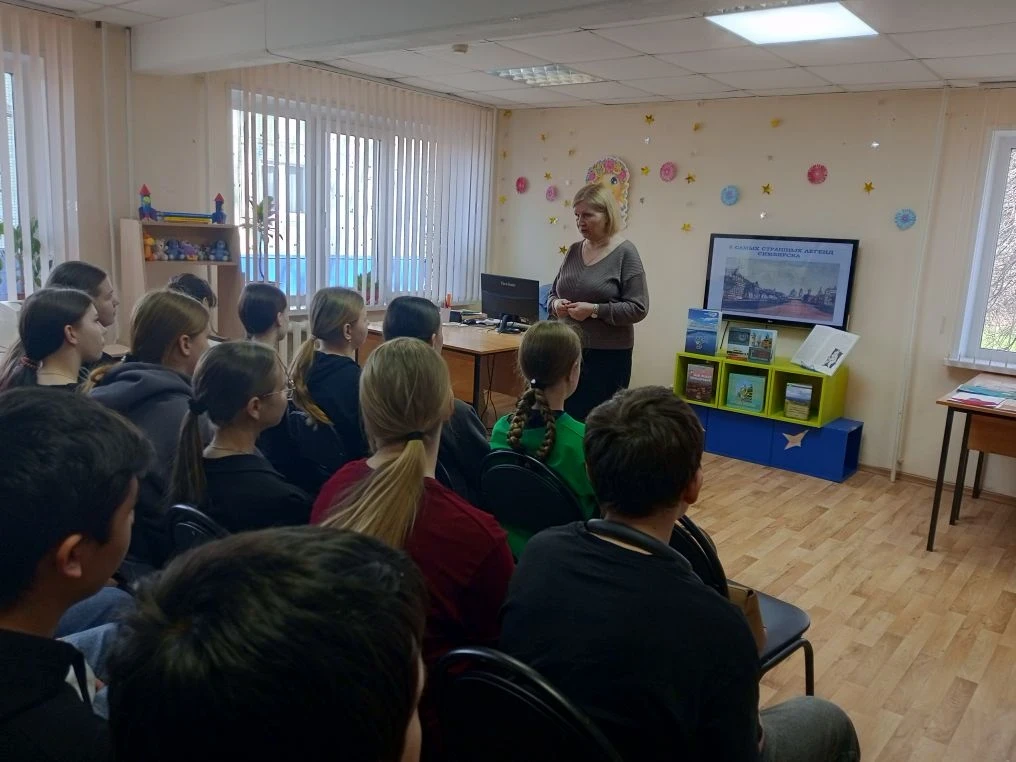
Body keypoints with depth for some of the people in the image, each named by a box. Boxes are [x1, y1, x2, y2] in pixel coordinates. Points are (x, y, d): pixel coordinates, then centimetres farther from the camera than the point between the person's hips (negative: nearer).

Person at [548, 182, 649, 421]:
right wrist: (556, 304, -5)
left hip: (607, 355, -5)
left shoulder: (625, 252, -8)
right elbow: (553, 293, 18)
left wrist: (595, 310, -19)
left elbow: (638, 308, -11)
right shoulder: (574, 250, 9)